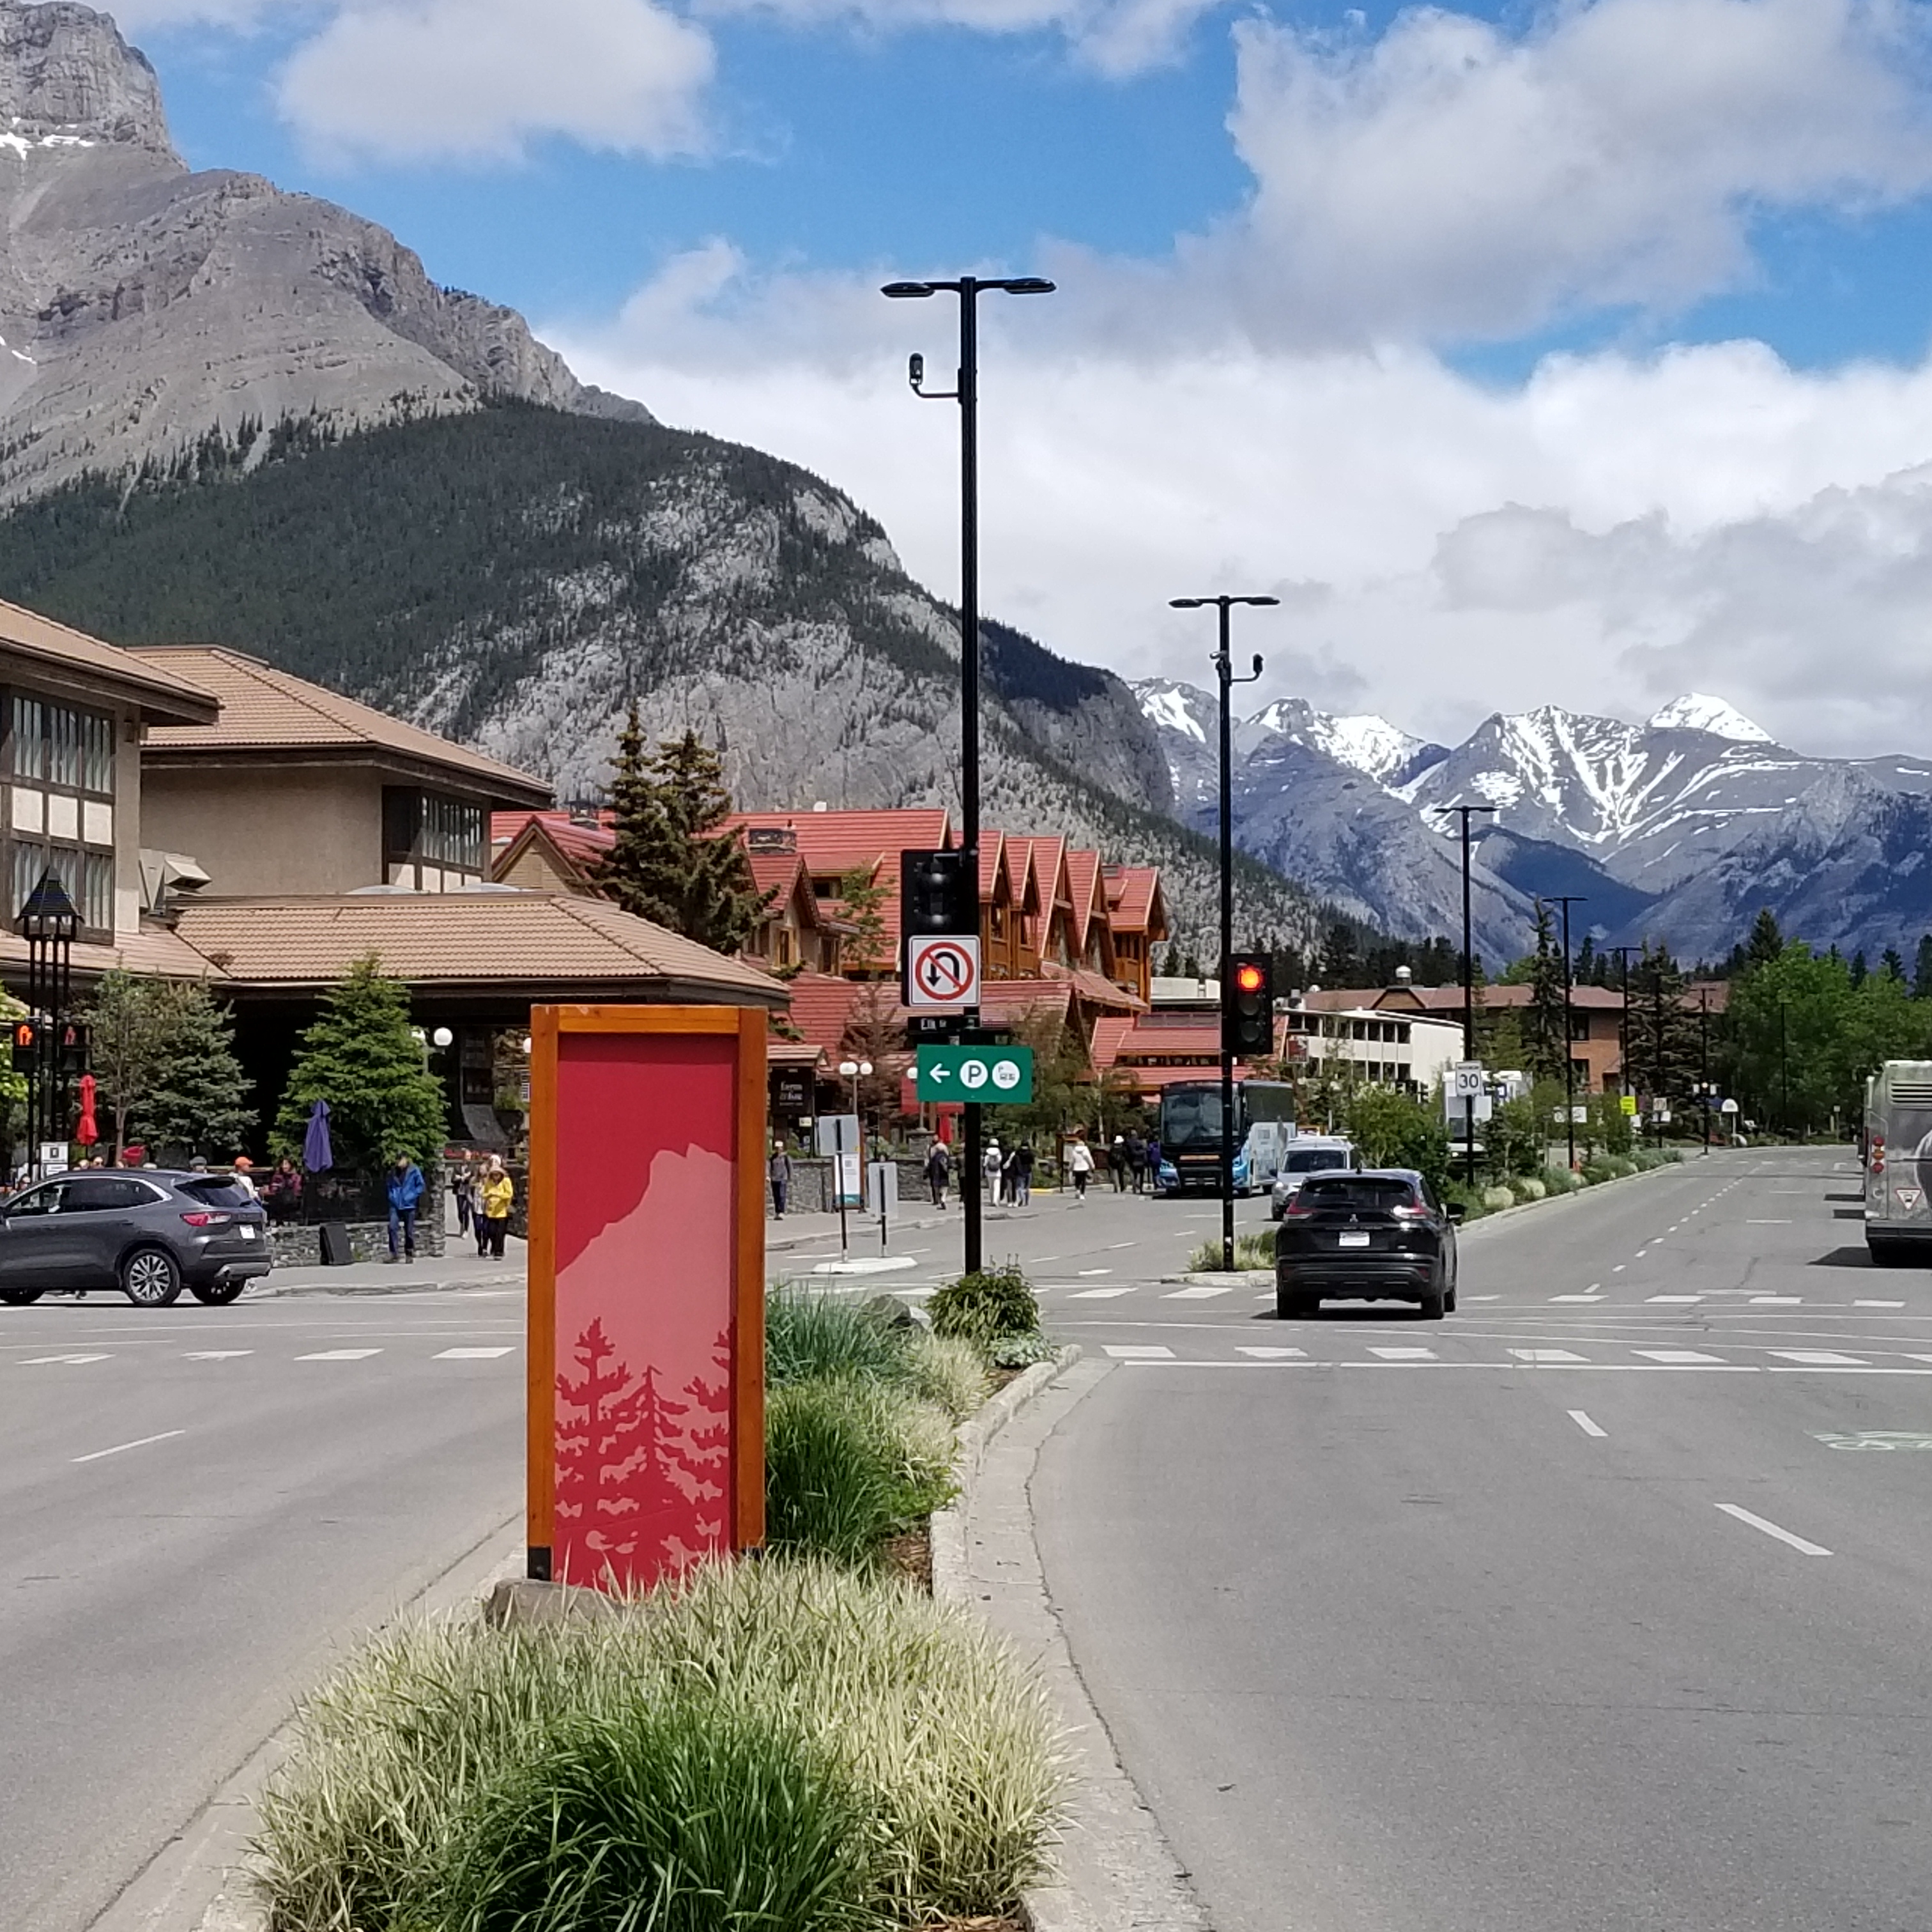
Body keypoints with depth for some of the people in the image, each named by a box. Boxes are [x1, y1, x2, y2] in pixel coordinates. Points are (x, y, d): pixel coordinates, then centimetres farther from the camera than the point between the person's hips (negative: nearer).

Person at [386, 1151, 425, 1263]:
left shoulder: (414, 1171, -4)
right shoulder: (393, 1172, 8)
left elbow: (420, 1185, -1)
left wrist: (411, 1196, -9)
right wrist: (392, 1196, 5)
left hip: (409, 1205, -2)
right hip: (395, 1205, 3)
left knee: (409, 1231, 5)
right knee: (392, 1227, -12)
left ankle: (409, 1254, 16)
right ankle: (392, 1253, -8)